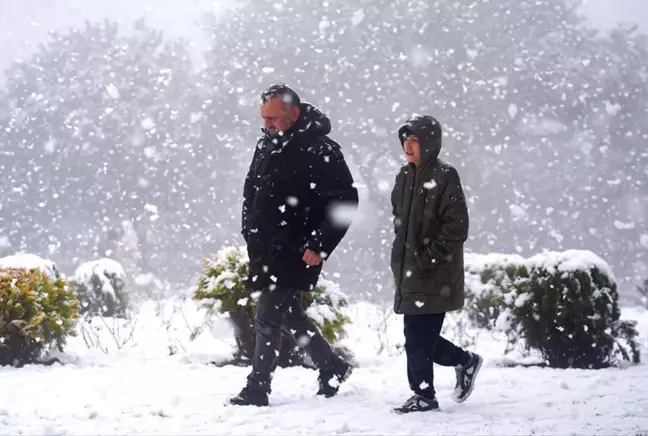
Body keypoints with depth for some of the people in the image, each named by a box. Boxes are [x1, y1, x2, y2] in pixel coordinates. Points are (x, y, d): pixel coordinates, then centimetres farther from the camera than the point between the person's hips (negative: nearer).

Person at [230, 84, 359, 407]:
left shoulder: (320, 151, -16)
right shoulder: (266, 145, 8)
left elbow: (345, 201, -17)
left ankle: (257, 390, 2)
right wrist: (250, 232, 13)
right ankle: (331, 368, 33)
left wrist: (319, 247, -19)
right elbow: (251, 191, 22)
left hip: (296, 255, -8)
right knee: (288, 315, 17)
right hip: (265, 252, 8)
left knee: (267, 318, -7)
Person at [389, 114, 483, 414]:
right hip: (409, 273, 8)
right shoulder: (405, 177, 12)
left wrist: (428, 257, -16)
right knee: (420, 338, 10)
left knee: (418, 338, -7)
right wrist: (400, 259, 12)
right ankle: (465, 361, 31)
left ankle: (424, 395, 4)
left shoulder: (444, 177, -10)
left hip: (435, 277, -8)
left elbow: (456, 228, -14)